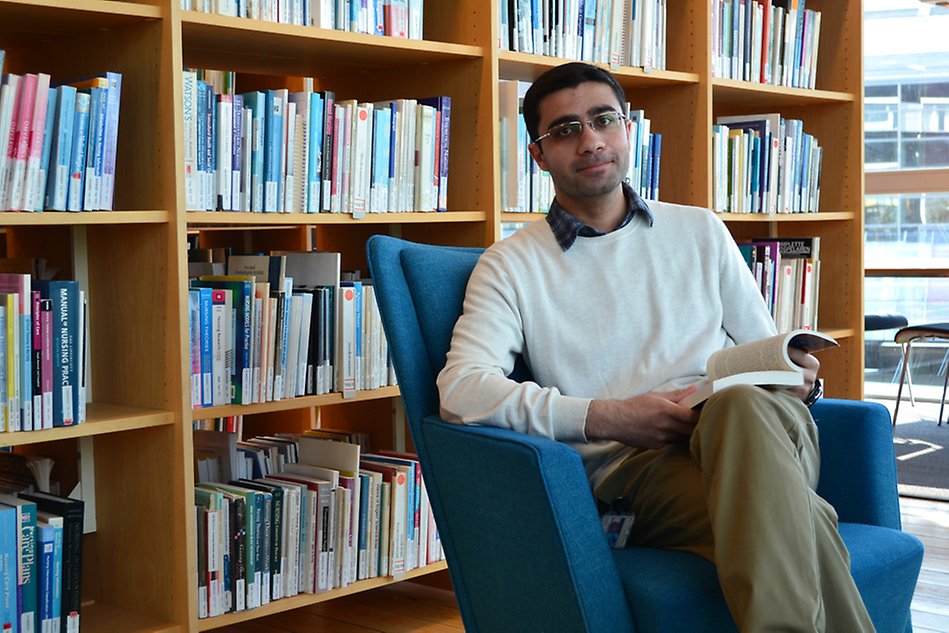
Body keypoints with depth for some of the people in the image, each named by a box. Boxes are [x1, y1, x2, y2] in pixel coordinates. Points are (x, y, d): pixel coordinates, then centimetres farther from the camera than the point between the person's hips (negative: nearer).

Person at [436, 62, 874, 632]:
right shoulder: (512, 265, 12)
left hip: (757, 432, 4)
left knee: (744, 405, -38)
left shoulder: (700, 231, 24)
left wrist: (797, 377, 0)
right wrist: (607, 417, -15)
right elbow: (460, 390, -4)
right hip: (628, 463, -3)